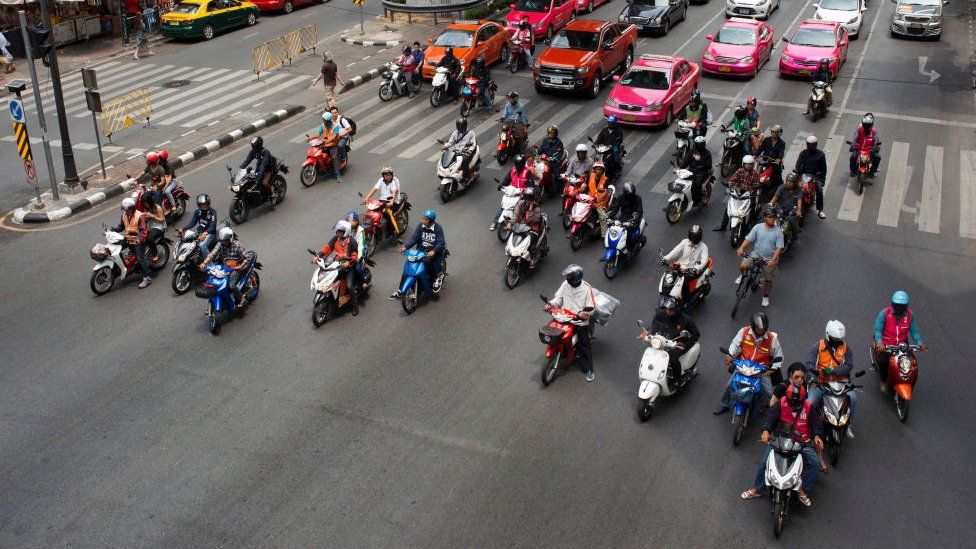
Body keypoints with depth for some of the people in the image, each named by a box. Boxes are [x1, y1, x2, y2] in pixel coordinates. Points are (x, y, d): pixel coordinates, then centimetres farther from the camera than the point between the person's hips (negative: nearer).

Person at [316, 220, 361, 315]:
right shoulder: (335, 238, 1)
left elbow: (355, 256, -15)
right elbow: (327, 248, -2)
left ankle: (355, 306, -5)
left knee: (349, 286, -20)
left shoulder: (352, 242, -12)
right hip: (337, 264, 5)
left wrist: (348, 263, -33)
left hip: (349, 266, -5)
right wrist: (318, 256, -15)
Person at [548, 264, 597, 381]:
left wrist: (584, 313, -26)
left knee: (584, 345, -2)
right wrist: (550, 304, -15)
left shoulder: (586, 288, -11)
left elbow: (591, 305, -9)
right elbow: (558, 297, 3)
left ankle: (589, 369, 7)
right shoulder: (565, 284, -1)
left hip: (580, 320, -4)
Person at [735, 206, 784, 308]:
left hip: (770, 259, 0)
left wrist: (773, 259, -28)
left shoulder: (778, 231, -11)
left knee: (768, 280, 10)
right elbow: (748, 239, -9)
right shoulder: (758, 227, -8)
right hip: (757, 254, 0)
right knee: (743, 266, -23)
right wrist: (741, 248, -28)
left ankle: (766, 296, 36)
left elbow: (779, 247, -13)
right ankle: (742, 275, 13)